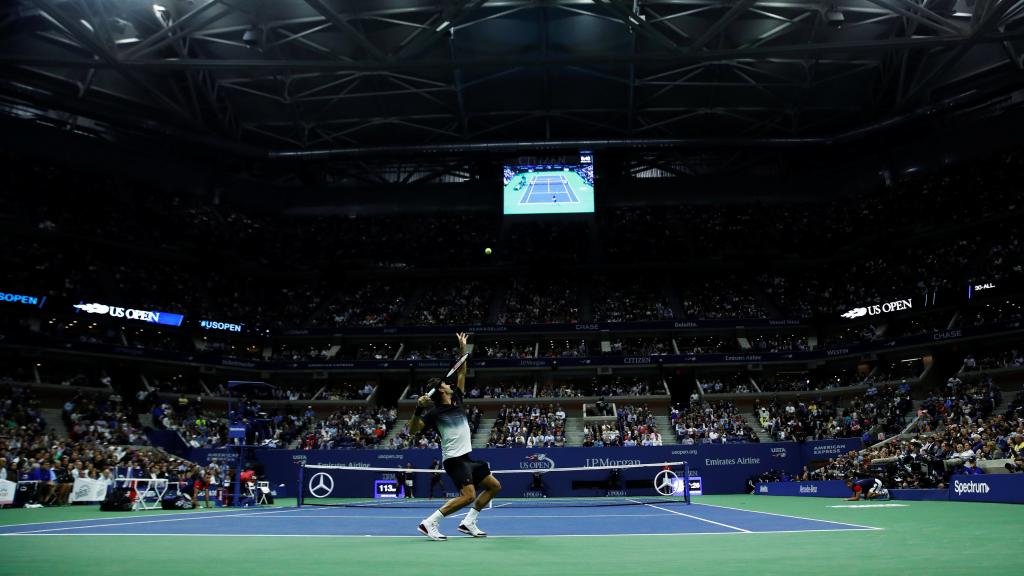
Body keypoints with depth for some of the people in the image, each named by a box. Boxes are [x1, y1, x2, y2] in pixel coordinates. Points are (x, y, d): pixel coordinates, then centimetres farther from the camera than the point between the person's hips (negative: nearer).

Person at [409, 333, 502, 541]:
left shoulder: (456, 400, 10)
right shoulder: (435, 413, -10)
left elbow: (461, 372, 17)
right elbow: (412, 430, -17)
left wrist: (463, 349, 13)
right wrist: (418, 410, -32)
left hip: (467, 457, 9)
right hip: (454, 459, -9)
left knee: (494, 486, 10)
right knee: (468, 495, -23)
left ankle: (468, 523, 11)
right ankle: (428, 523, -16)